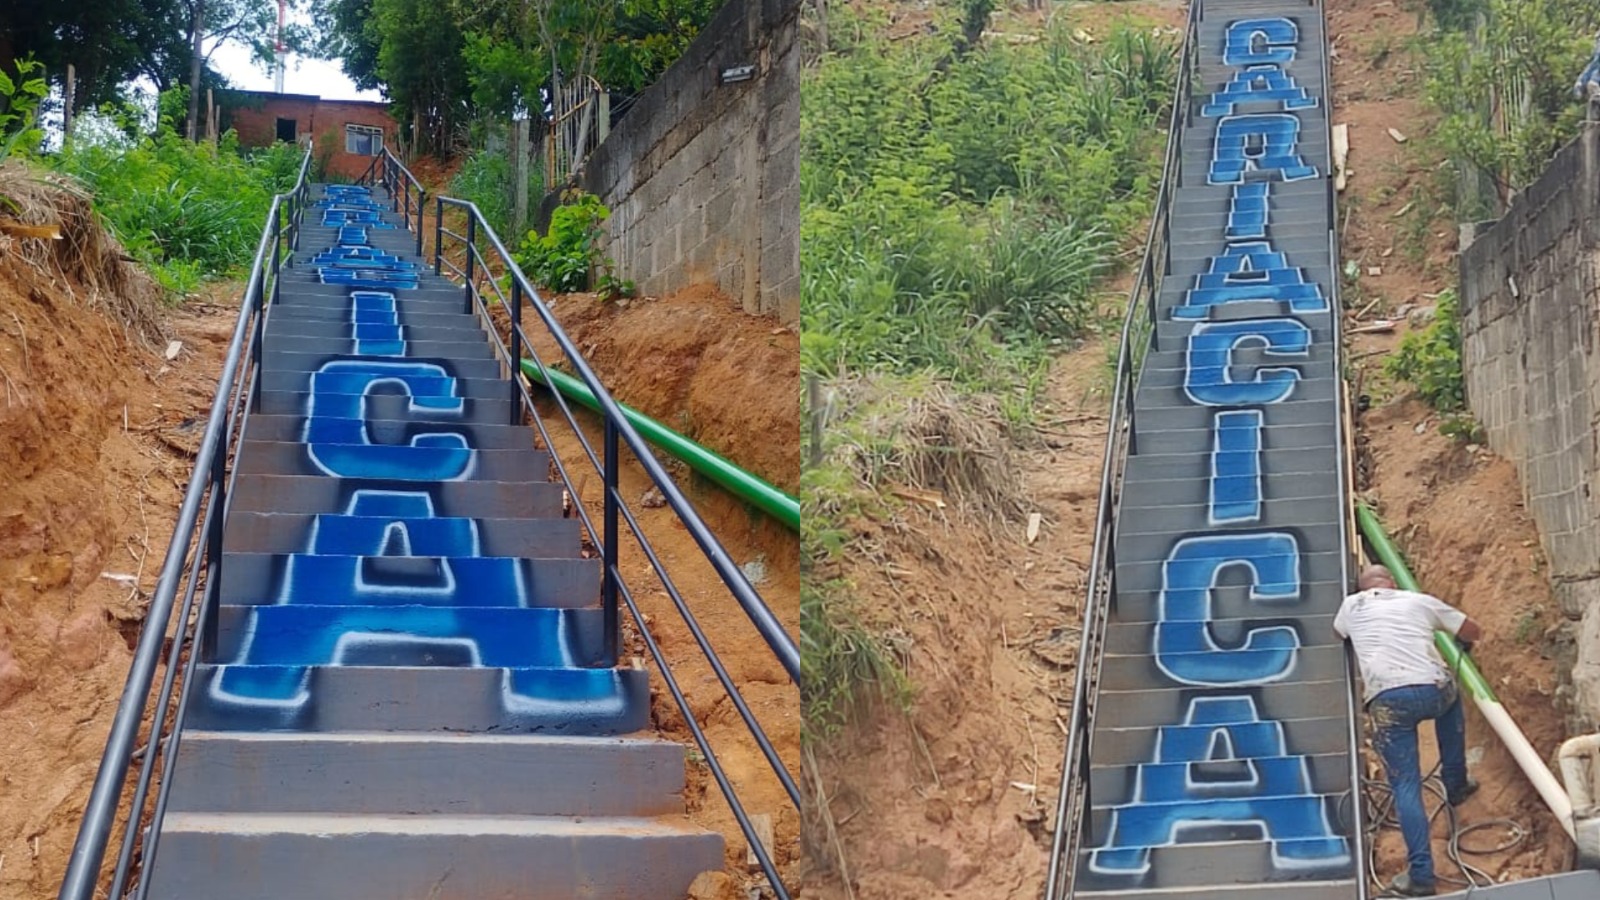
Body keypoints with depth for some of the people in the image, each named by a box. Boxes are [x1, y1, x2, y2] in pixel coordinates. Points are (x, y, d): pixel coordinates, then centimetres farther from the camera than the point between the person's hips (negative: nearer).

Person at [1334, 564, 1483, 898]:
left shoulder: (1353, 605, 23)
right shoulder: (1420, 601, 23)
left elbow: (1338, 633, 47)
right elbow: (1474, 632, 32)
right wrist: (1463, 644, 55)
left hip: (1387, 699, -1)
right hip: (1433, 689, 1)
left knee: (1406, 785, 3)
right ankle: (1456, 784, 44)